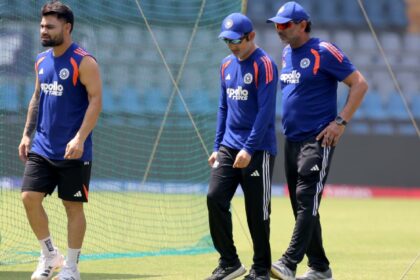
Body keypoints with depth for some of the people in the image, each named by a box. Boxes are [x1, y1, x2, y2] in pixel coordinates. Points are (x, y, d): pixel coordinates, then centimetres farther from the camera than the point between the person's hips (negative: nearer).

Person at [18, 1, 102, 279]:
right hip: (42, 148, 6)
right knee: (30, 197, -3)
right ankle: (50, 255, 14)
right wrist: (27, 133, 12)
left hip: (72, 152, -6)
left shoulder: (84, 62, -11)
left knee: (73, 206, 2)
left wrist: (80, 138, -25)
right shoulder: (42, 61, 10)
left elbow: (96, 101, -16)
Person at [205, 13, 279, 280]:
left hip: (258, 150, -6)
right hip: (229, 146, 6)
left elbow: (265, 111, -16)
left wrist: (249, 149, -21)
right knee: (215, 198, -6)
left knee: (257, 210, -2)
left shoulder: (264, 65, -10)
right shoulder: (228, 65, 13)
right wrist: (217, 147, 14)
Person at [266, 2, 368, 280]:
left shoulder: (323, 52, -10)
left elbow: (360, 84, -12)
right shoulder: (287, 54, 14)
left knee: (307, 202, -15)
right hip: (292, 140, 9)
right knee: (301, 206, 10)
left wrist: (340, 122, -16)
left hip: (318, 140, -9)